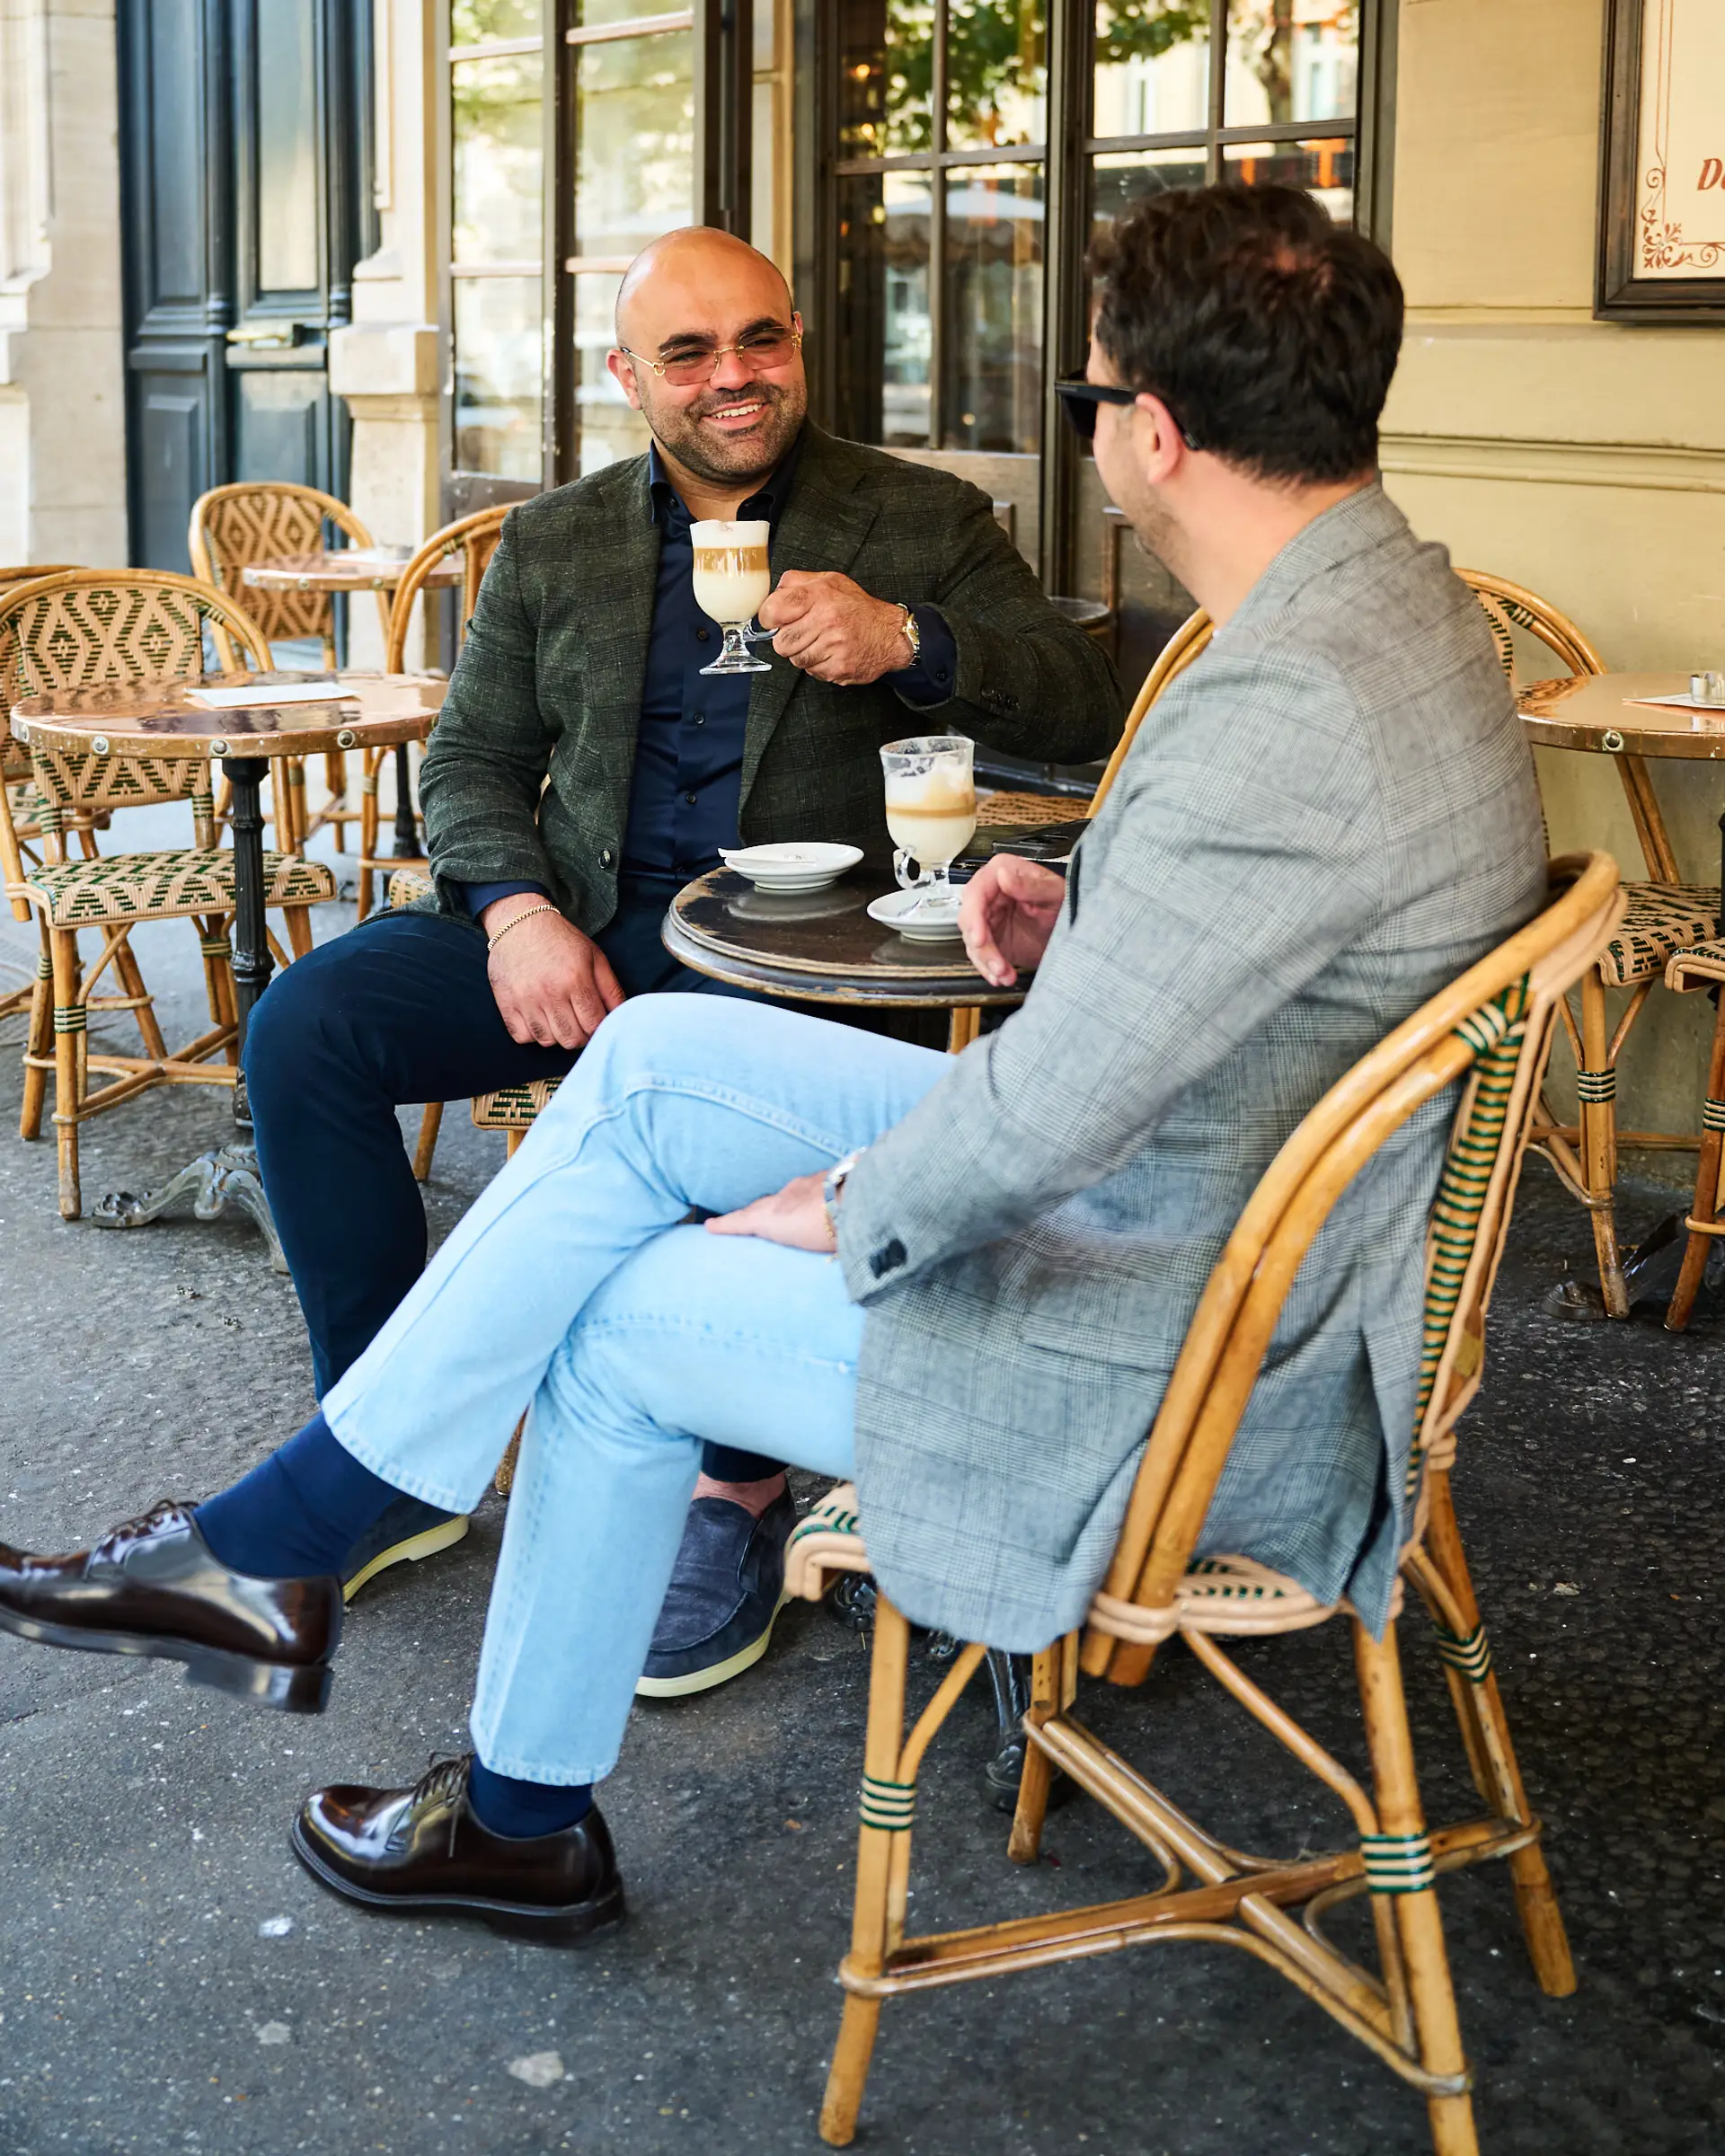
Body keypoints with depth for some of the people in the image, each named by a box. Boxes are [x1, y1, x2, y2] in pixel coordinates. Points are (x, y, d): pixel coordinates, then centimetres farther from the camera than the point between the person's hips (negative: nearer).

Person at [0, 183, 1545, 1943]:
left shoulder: (1292, 713, -31)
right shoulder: (1392, 596, 4)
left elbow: (1045, 1121, -30)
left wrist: (847, 1205, -11)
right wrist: (1085, 917, 5)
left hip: (1187, 1367, -10)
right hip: (1179, 1185, 10)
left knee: (615, 1318, 4)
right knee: (651, 1061, 4)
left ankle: (524, 1820, 28)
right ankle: (273, 1544, 12)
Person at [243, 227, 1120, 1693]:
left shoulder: (924, 522, 7)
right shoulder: (554, 543, 16)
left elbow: (1088, 712, -1)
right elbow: (473, 760, 13)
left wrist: (909, 643, -19)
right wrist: (517, 909, -8)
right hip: (579, 926, 4)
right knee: (307, 1020, -18)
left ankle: (739, 1491, -18)